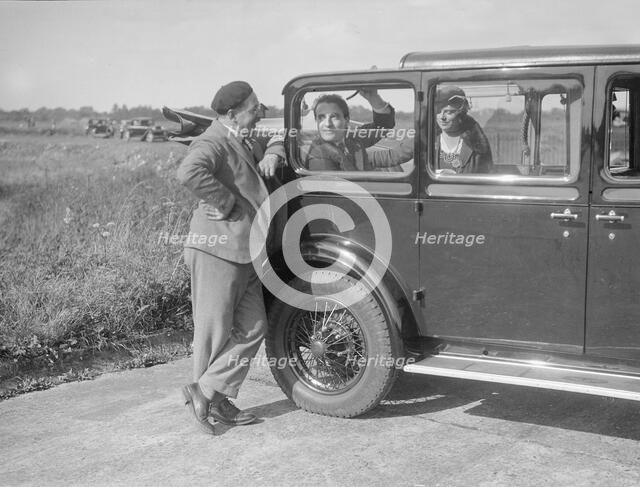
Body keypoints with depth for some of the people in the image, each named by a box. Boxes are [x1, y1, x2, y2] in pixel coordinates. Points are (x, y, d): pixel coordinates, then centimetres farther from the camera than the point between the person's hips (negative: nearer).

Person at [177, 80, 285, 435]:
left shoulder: (243, 142, 17)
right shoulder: (212, 143, -14)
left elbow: (274, 147, 33)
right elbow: (189, 172, -34)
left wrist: (272, 154, 9)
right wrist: (226, 203, -24)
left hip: (244, 251, 10)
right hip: (217, 249, -9)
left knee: (252, 328, 8)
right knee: (214, 329, 2)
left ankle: (213, 394, 15)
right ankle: (203, 392, 19)